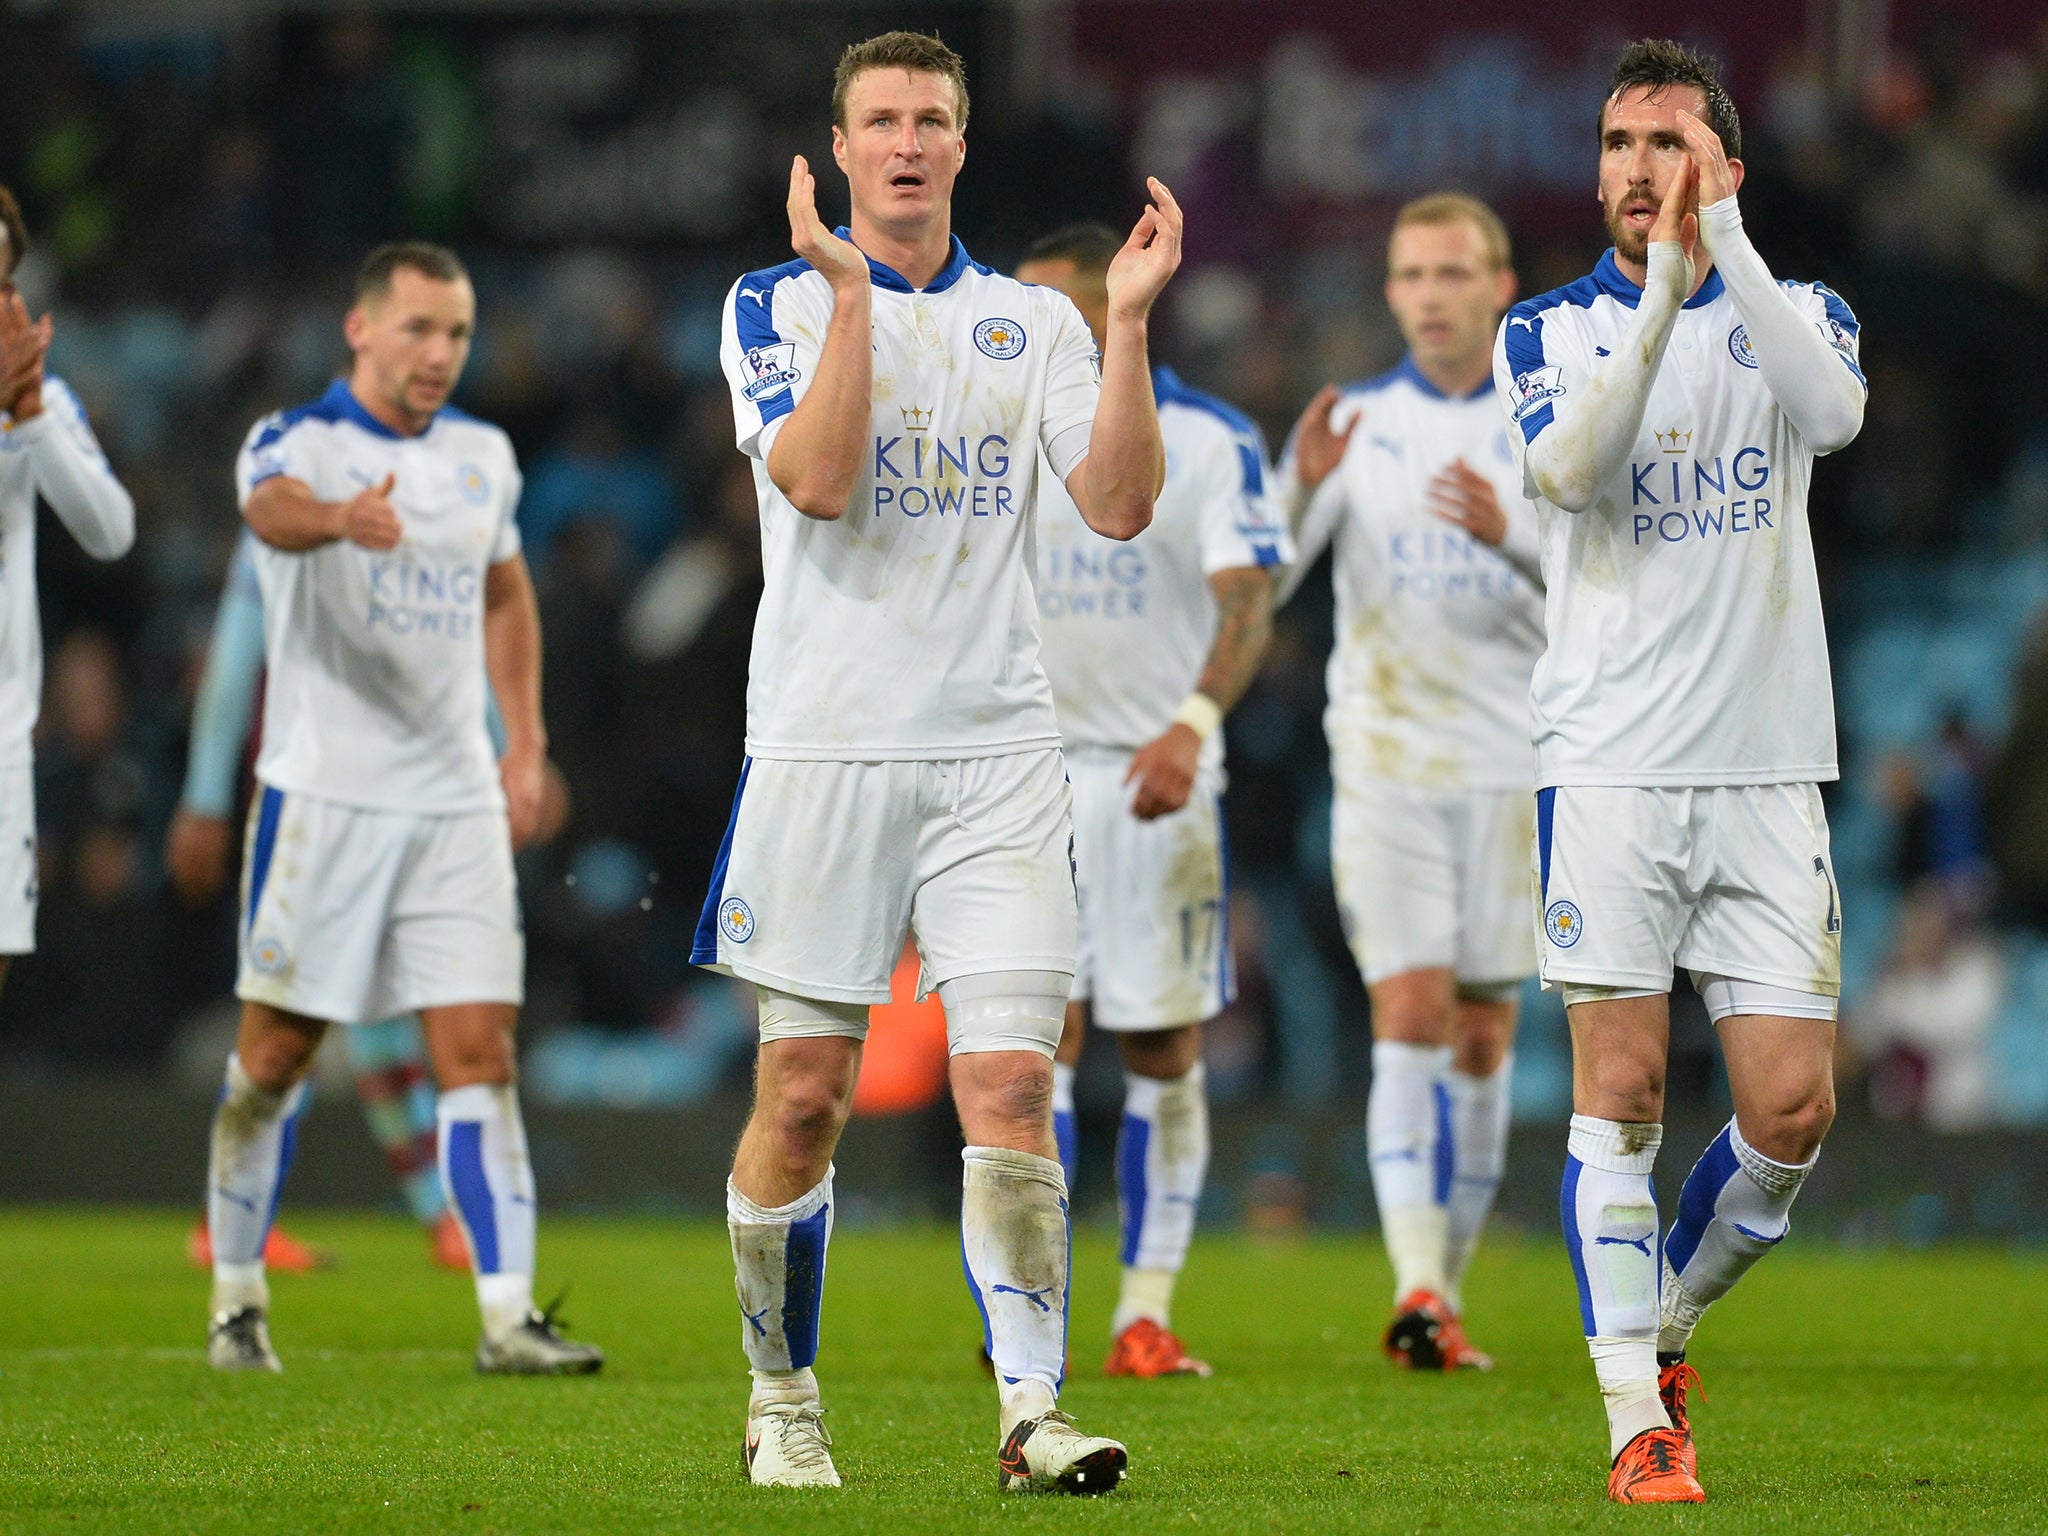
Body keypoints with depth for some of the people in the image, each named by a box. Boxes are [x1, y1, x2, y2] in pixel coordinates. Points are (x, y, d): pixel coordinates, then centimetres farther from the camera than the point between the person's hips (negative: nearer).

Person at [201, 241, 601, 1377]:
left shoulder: (483, 457, 10)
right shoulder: (297, 440, -8)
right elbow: (273, 509, -33)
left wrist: (527, 741, 18)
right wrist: (340, 516, -56)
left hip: (458, 799, 4)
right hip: (321, 792, -4)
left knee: (480, 1052, -4)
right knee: (276, 1054, 3)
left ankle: (508, 1316, -7)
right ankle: (236, 1301, 17)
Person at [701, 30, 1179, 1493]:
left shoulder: (1034, 321, 10)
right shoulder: (781, 303, 3)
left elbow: (1120, 506, -2)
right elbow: (818, 479, -15)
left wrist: (1129, 324, -11)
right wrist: (850, 291, -20)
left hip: (997, 754, 1)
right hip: (823, 750, -1)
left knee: (1012, 1084, -10)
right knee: (803, 1095, 3)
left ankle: (1032, 1409, -10)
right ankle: (782, 1400, 18)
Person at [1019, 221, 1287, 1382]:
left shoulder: (1212, 442, -4)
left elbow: (1248, 602, -13)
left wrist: (1193, 725, -29)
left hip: (1158, 775, -2)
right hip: (1031, 773, 2)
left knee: (1164, 1050, 1)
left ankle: (1148, 1310, 7)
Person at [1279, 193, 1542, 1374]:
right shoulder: (1355, 425, 7)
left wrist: (1512, 536, -26)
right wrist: (1300, 489, -21)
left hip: (1514, 769, 1)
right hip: (1384, 764, -1)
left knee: (1484, 1037, 4)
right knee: (1409, 1019, -13)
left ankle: (1450, 1297, 14)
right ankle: (1417, 1289, -21)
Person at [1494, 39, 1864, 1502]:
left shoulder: (1797, 314, 7)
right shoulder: (1549, 328, 6)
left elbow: (1834, 411, -18)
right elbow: (1568, 469, -16)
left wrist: (1724, 241, -25)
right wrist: (1666, 290, -26)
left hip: (1768, 772, 1)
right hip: (1609, 766, -1)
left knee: (1792, 1116, -3)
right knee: (1619, 1094, -6)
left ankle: (1663, 1322, 22)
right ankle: (1638, 1412, 0)